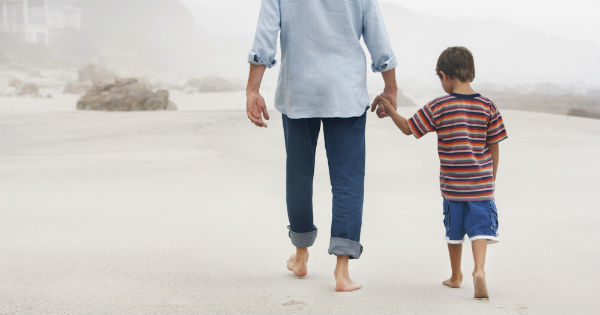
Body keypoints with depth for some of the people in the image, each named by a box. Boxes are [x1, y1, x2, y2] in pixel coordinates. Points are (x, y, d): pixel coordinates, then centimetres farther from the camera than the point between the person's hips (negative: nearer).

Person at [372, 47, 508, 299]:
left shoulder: (438, 107, -7)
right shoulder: (487, 106, -2)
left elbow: (408, 128, -1)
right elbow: (494, 147, 2)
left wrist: (389, 109, 11)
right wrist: (491, 178, 13)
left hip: (452, 185, 0)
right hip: (481, 184, 0)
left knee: (454, 231, 16)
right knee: (480, 228, 0)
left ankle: (455, 276, 30)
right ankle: (479, 269, -24)